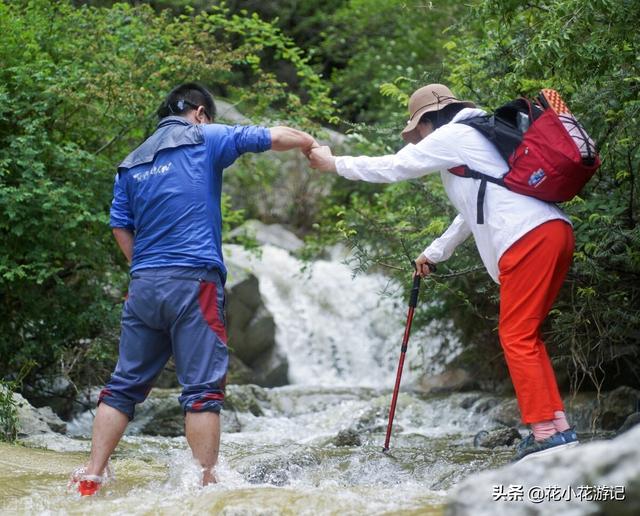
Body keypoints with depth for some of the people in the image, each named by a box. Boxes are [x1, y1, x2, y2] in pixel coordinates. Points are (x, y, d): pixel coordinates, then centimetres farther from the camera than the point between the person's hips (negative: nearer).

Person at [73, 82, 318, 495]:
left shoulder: (132, 163, 19)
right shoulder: (204, 139, 4)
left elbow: (120, 227, 14)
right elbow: (274, 137, 1)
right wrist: (311, 145, 19)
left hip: (143, 286, 5)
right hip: (193, 281, -5)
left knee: (124, 385, 10)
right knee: (202, 390, -5)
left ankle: (91, 479, 5)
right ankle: (207, 484, -8)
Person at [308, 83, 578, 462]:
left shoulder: (452, 136, 2)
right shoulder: (479, 137, 31)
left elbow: (391, 167, 4)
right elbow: (473, 211, 39)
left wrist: (334, 163, 16)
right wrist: (435, 253, 45)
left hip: (529, 237, -10)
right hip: (554, 231, 10)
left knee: (516, 336, -7)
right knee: (525, 334, 12)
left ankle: (547, 431, -11)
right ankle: (558, 425, 8)